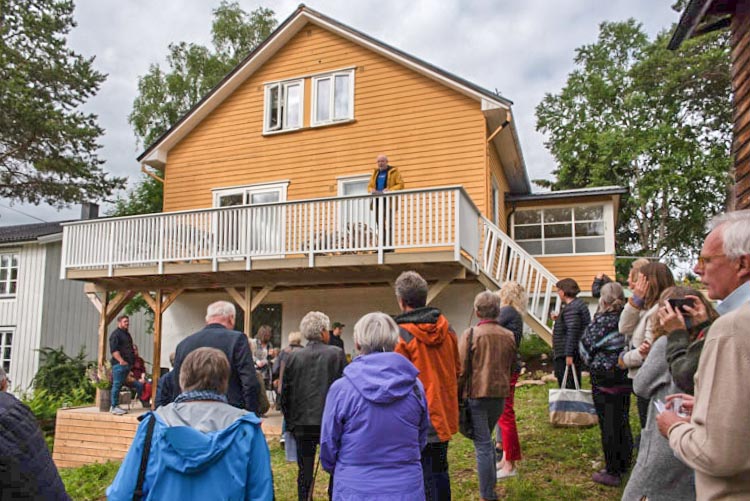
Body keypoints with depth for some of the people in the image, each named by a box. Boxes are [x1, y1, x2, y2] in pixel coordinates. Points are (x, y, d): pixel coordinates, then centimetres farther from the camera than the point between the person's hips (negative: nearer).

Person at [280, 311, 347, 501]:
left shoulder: (293, 356, -2)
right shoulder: (337, 354, -8)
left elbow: (285, 392, 3)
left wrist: (290, 420, 14)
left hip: (302, 422, 2)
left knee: (304, 470, 11)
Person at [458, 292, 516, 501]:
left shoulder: (471, 334, -12)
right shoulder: (508, 336, 4)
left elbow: (461, 370, -10)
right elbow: (510, 367, 13)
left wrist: (456, 397, 0)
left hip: (476, 395, -5)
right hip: (500, 395, 5)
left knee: (482, 445, 2)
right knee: (486, 439, 24)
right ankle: (491, 483, 32)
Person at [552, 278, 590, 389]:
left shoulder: (571, 308, -17)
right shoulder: (578, 304, 16)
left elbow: (572, 331, -24)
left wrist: (569, 354, -25)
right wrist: (558, 320, 16)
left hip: (566, 355, -11)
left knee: (569, 386, -7)